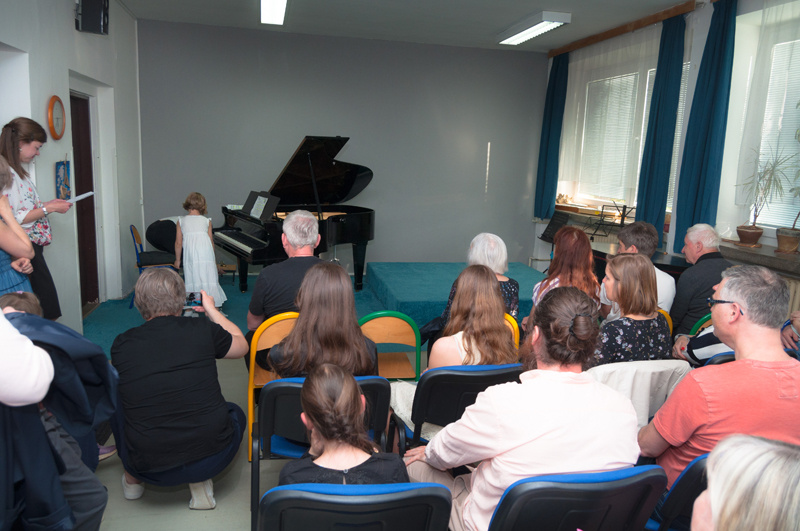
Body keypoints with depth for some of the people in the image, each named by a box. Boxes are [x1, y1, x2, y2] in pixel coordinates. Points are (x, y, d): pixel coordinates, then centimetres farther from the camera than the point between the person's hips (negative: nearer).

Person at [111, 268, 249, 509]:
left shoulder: (121, 345, -2)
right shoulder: (203, 330, -6)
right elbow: (241, 346, 16)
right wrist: (211, 309, 29)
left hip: (149, 468, 2)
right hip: (211, 459, -2)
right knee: (235, 412, 29)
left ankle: (133, 479, 32)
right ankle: (200, 481, 9)